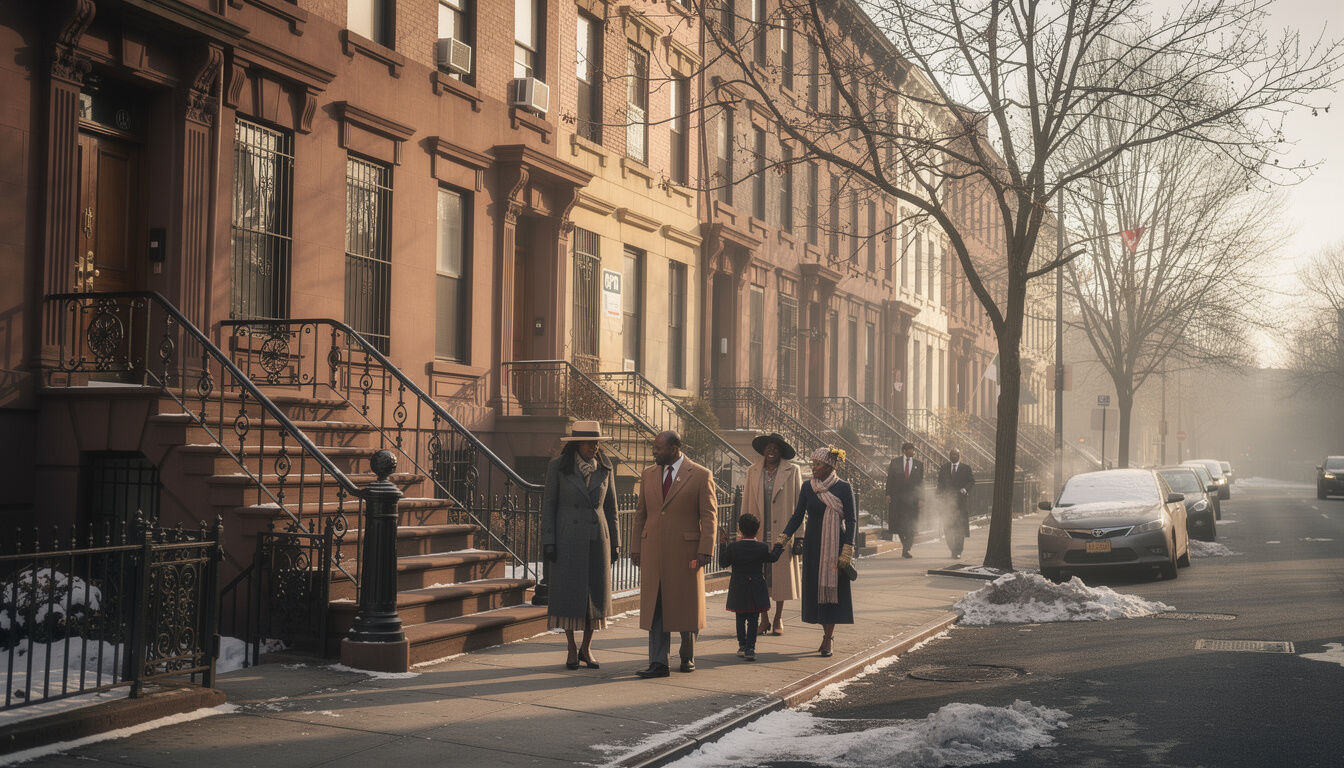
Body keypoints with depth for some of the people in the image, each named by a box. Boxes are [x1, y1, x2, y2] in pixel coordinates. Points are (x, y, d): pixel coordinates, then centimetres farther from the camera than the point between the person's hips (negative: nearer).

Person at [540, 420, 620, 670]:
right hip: (568, 539, -3)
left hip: (597, 538, 3)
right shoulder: (557, 466, -6)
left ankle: (586, 648, 18)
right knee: (568, 594, -1)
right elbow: (548, 504, -3)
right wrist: (548, 542, -9)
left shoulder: (605, 467, 2)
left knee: (596, 593, 4)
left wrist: (614, 542, 5)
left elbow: (610, 506, 7)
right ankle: (572, 649, 12)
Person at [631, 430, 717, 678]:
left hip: (685, 551, -3)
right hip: (653, 552, 3)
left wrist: (705, 551, -12)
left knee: (686, 607, 8)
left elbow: (708, 515, -5)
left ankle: (688, 657, 26)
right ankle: (658, 663, 1)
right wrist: (635, 548, 8)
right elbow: (641, 514, 13)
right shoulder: (648, 474, 10)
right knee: (655, 607, 0)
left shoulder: (701, 476, -4)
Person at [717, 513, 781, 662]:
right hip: (757, 589, -1)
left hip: (738, 589, 1)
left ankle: (742, 645, 19)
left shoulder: (732, 547, -8)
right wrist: (780, 545, 29)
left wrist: (722, 544, 10)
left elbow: (723, 563, 2)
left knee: (740, 618, 15)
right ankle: (750, 648, -5)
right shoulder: (762, 547, -7)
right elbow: (772, 558, 12)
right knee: (753, 619, 2)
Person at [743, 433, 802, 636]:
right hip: (758, 533, 2)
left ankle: (778, 619, 16)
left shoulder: (792, 471, 1)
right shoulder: (753, 472, 8)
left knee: (781, 575, 4)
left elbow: (798, 504, 1)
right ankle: (764, 619, 13)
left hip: (782, 533, -2)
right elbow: (747, 504, 10)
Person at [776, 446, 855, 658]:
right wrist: (782, 539, -1)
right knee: (815, 588, 4)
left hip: (835, 545, -3)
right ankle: (827, 634, 18)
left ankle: (827, 639, 3)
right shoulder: (807, 487, 4)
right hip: (813, 544, 3)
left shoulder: (843, 488, -5)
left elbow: (851, 521, -5)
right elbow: (798, 515, 8)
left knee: (832, 588, -3)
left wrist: (847, 552, -12)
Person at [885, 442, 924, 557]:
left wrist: (920, 498, 2)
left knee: (910, 525, -4)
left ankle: (906, 550, 1)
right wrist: (888, 494, -5)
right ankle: (906, 545, 20)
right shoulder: (895, 462, 5)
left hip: (912, 498, 0)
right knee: (899, 523, 2)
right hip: (897, 498, 0)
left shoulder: (918, 464, 8)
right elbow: (890, 479, 4)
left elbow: (920, 482, 9)